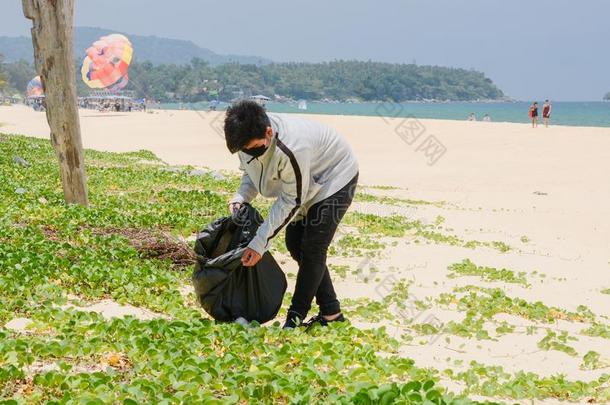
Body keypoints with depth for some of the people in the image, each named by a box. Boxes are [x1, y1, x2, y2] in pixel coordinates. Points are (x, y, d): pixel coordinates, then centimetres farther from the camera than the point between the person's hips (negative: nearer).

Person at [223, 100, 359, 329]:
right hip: (304, 182, 9)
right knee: (294, 244, 6)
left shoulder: (292, 149, -42)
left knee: (312, 249, -13)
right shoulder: (249, 139, -18)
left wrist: (259, 243, -32)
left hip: (335, 178, -9)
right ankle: (331, 312, 14)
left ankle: (295, 318, -4)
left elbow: (291, 201, -33)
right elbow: (251, 172, 1)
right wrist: (240, 197, -21)